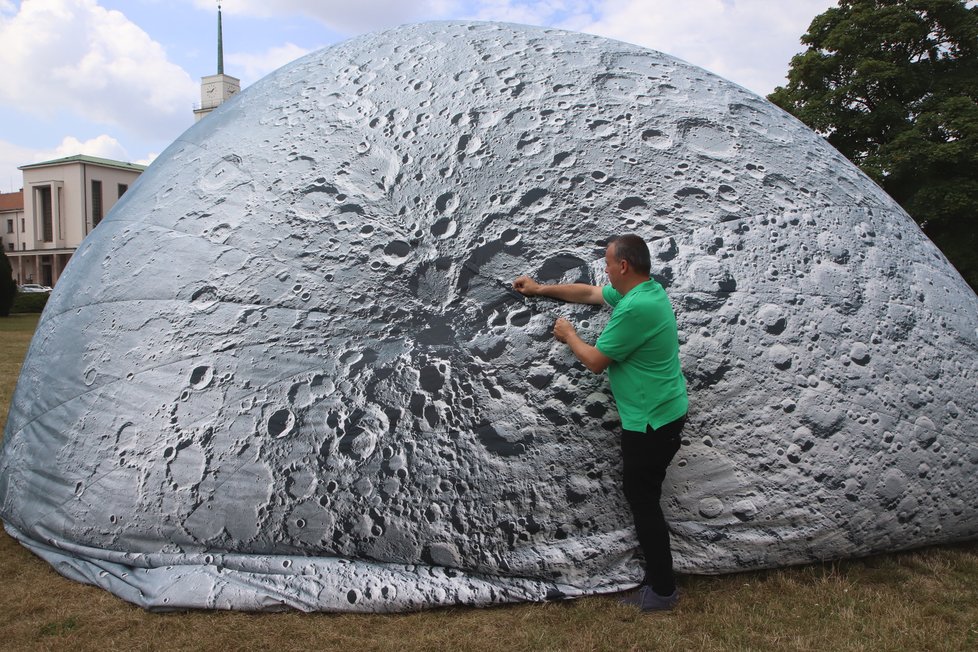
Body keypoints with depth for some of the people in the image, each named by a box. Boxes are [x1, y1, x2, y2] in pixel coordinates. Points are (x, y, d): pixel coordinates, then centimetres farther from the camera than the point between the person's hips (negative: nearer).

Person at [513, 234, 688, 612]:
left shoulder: (635, 308, -26)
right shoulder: (643, 289, 7)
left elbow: (596, 361, -18)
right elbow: (590, 293, 22)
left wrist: (568, 335, 0)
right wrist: (540, 289, 26)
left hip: (652, 421, -10)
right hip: (656, 414, 10)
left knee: (643, 500, 2)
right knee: (640, 494, 18)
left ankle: (662, 589, 17)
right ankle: (657, 576, 31)